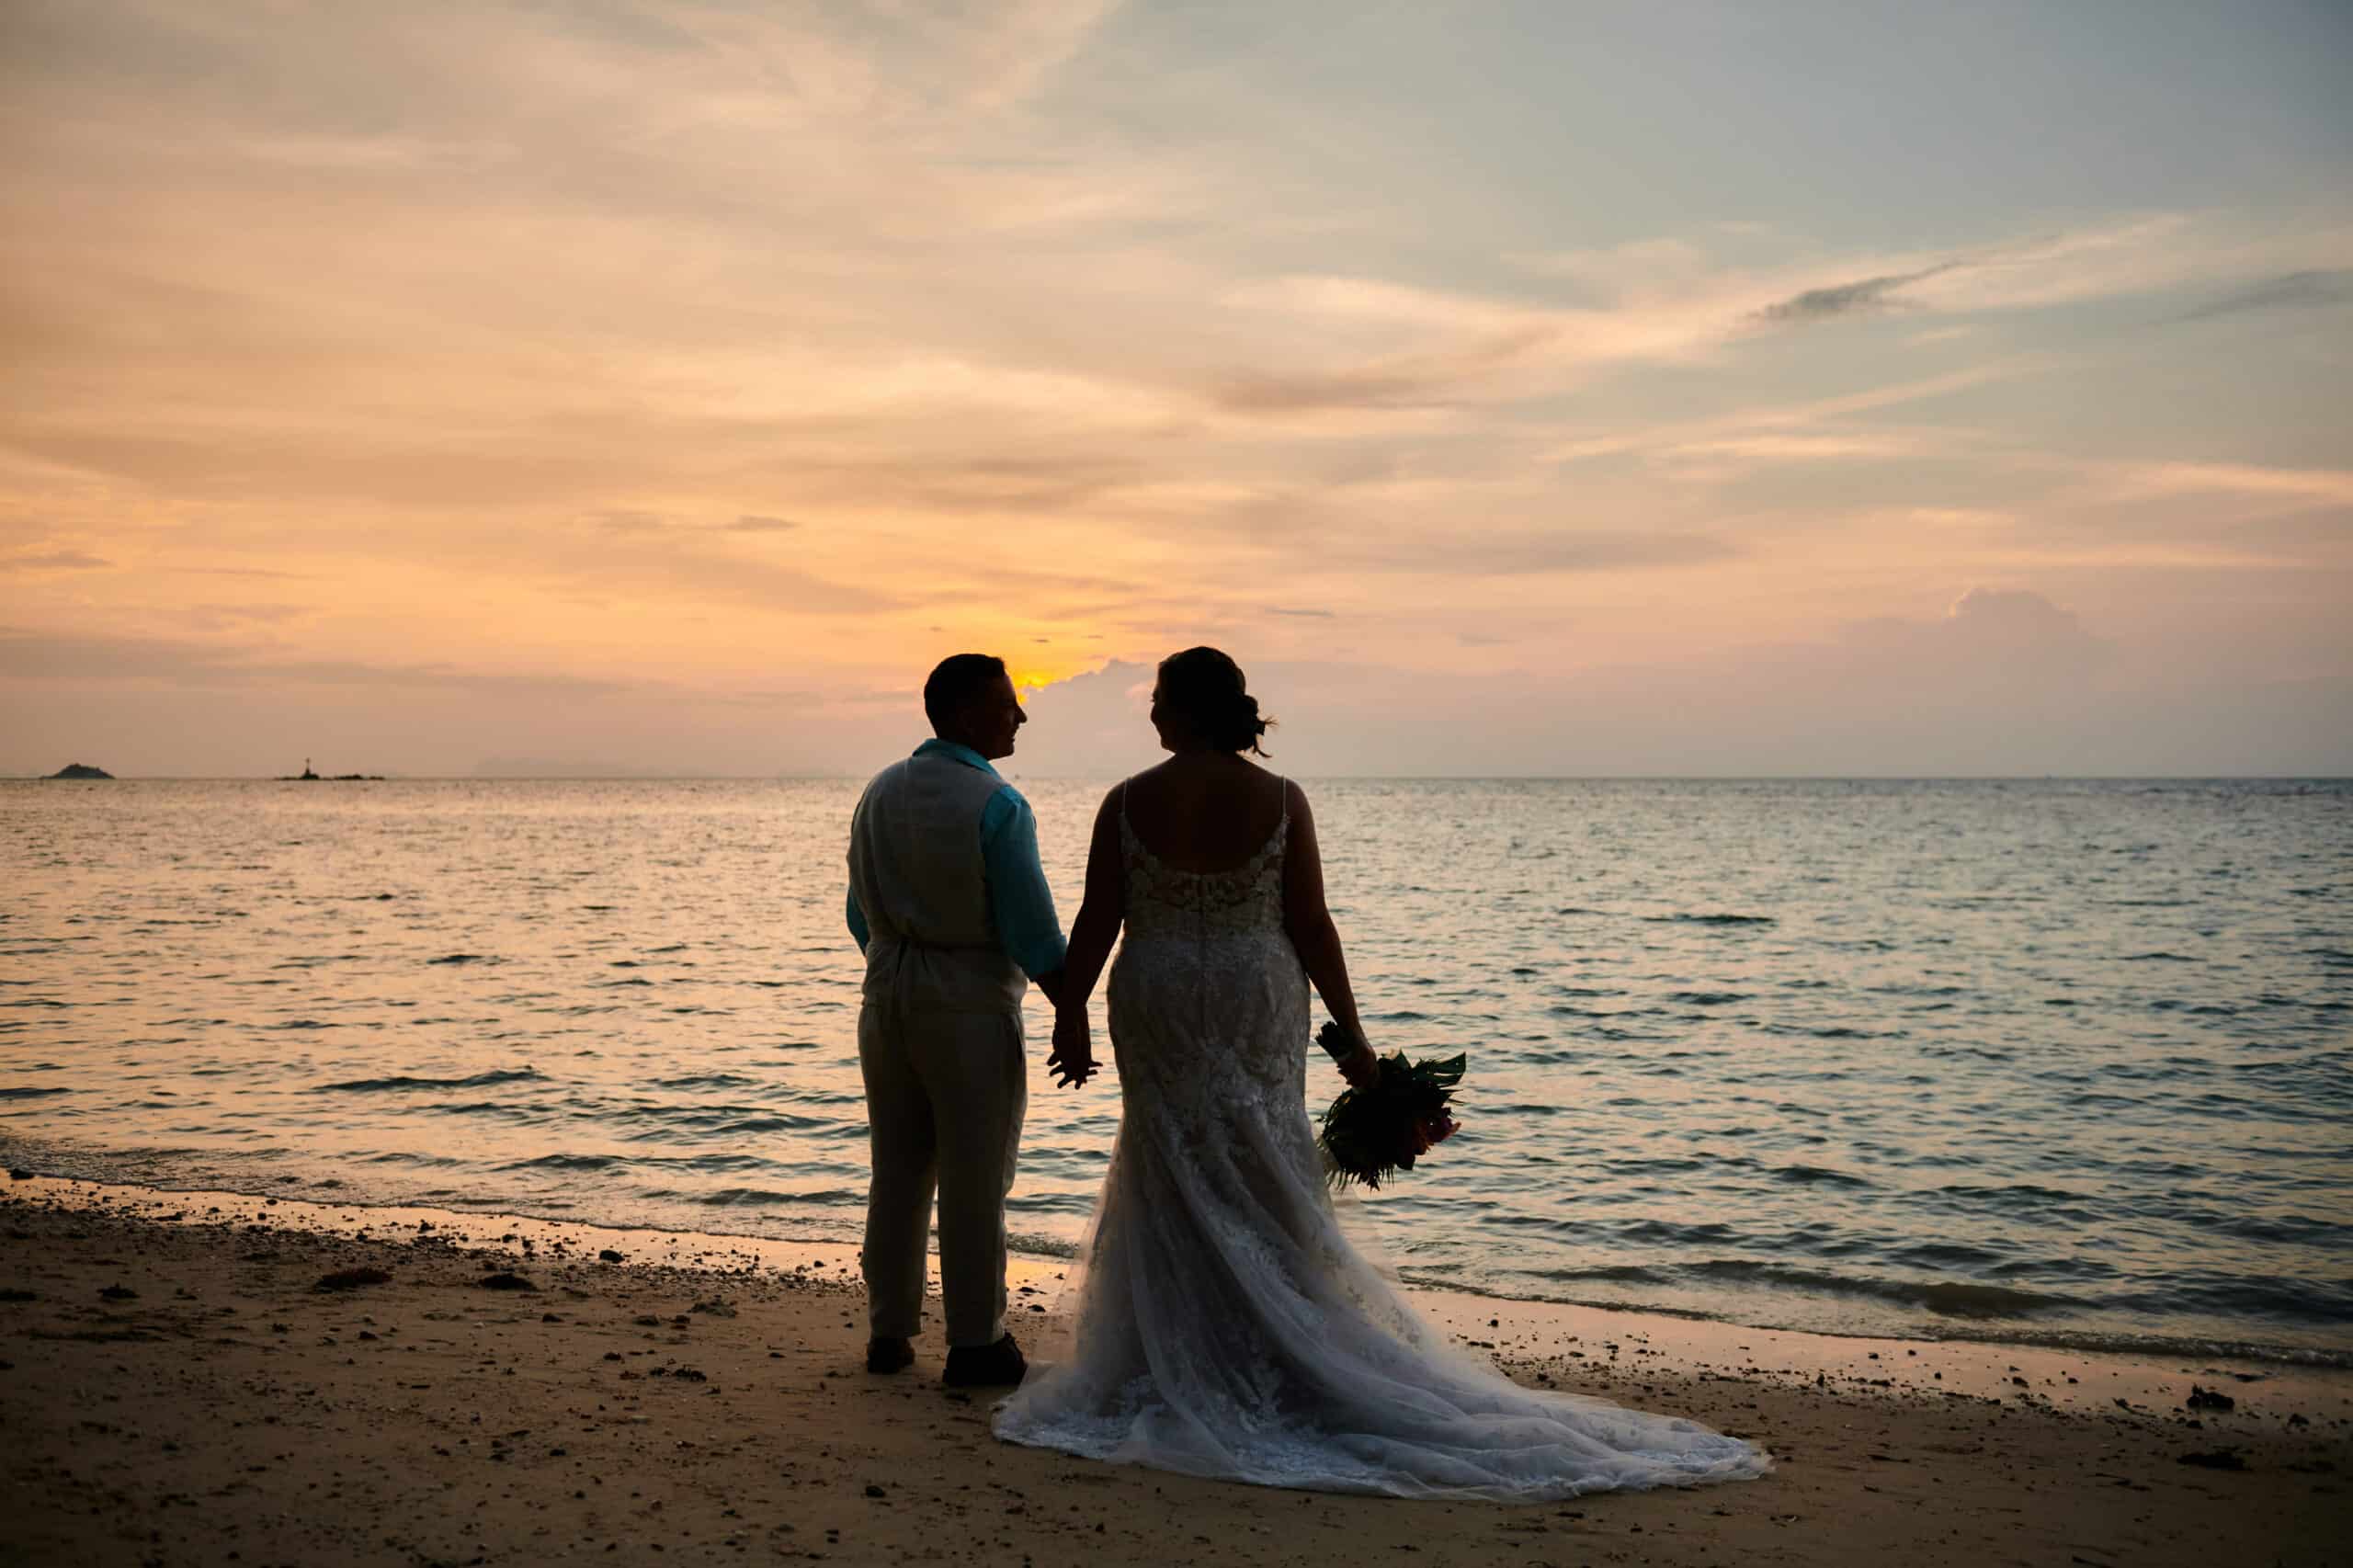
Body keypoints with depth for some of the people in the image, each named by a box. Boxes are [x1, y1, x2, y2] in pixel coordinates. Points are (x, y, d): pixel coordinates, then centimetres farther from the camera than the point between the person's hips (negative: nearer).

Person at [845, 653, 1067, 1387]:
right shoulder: (997, 806, -15)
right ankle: (974, 1343, 11)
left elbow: (862, 915, 12)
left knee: (897, 1170, 14)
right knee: (973, 1180, 3)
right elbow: (1034, 934, -16)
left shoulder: (880, 792, 6)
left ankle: (889, 1331, 22)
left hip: (888, 995, 7)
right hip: (971, 1004, -6)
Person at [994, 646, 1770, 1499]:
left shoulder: (1128, 803, -7)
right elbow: (1311, 927, -7)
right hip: (1258, 1008, 1)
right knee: (1262, 1179, 10)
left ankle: (1181, 1374, 14)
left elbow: (1096, 924, -6)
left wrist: (1069, 1019, 6)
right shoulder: (1280, 799, -6)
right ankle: (1278, 1371, 17)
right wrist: (1351, 1034, -1)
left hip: (1159, 1012, -1)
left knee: (1176, 1180, 9)